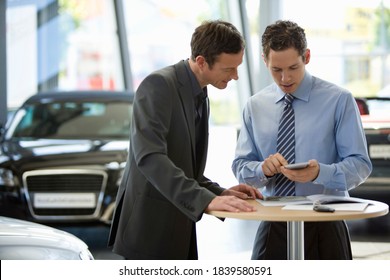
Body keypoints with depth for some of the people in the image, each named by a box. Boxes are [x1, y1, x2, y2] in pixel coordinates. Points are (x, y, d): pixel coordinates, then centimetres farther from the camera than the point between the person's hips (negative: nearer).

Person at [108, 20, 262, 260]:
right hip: (150, 232, -9)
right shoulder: (158, 85, -13)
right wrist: (206, 200, -34)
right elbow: (149, 157, -27)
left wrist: (220, 193, 5)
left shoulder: (201, 98, 16)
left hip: (178, 231, 9)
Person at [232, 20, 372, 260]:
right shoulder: (255, 106, 8)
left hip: (325, 227, -2)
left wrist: (320, 172, -27)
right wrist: (263, 168, -16)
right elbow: (241, 167, 8)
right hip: (273, 228, 2)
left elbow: (360, 165, -7)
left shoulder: (339, 100, -3)